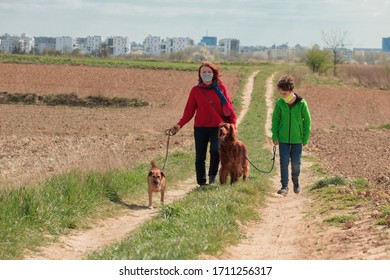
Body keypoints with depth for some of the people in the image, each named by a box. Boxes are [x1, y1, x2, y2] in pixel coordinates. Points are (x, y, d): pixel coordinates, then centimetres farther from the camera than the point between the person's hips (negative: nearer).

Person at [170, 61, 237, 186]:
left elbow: (228, 106, 7)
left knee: (215, 150, -22)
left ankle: (212, 176, -2)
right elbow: (189, 111, 2)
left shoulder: (221, 87, 4)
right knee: (200, 157, 3)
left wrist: (233, 123, -2)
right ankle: (201, 183, 14)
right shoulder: (195, 90, 3)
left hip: (218, 127, -1)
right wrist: (179, 125, -10)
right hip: (200, 128, 1)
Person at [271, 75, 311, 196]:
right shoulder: (279, 103, -7)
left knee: (296, 163, 6)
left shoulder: (301, 103, -11)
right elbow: (275, 120, 3)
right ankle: (284, 186, 8)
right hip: (283, 139, 1)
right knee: (284, 162, 0)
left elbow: (307, 121, -2)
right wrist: (275, 136, -3)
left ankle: (295, 180, 33)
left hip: (297, 139, -1)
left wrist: (305, 138, -1)